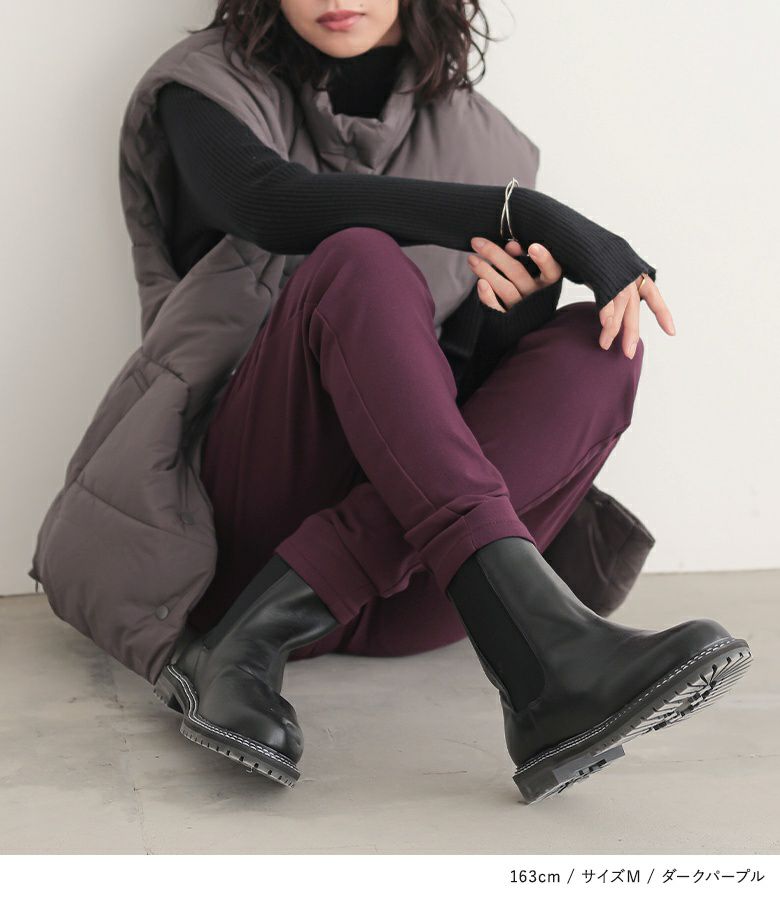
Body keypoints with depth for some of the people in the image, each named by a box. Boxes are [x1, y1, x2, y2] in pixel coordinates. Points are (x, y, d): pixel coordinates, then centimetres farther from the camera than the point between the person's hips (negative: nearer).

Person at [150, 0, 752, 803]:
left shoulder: (460, 127, 20)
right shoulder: (210, 97, 12)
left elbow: (479, 376, 12)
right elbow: (276, 206, -14)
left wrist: (525, 293, -12)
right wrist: (522, 215, -20)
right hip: (252, 519, -3)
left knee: (600, 341, -19)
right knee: (360, 261, -26)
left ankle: (261, 635, -30)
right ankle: (543, 643, -46)